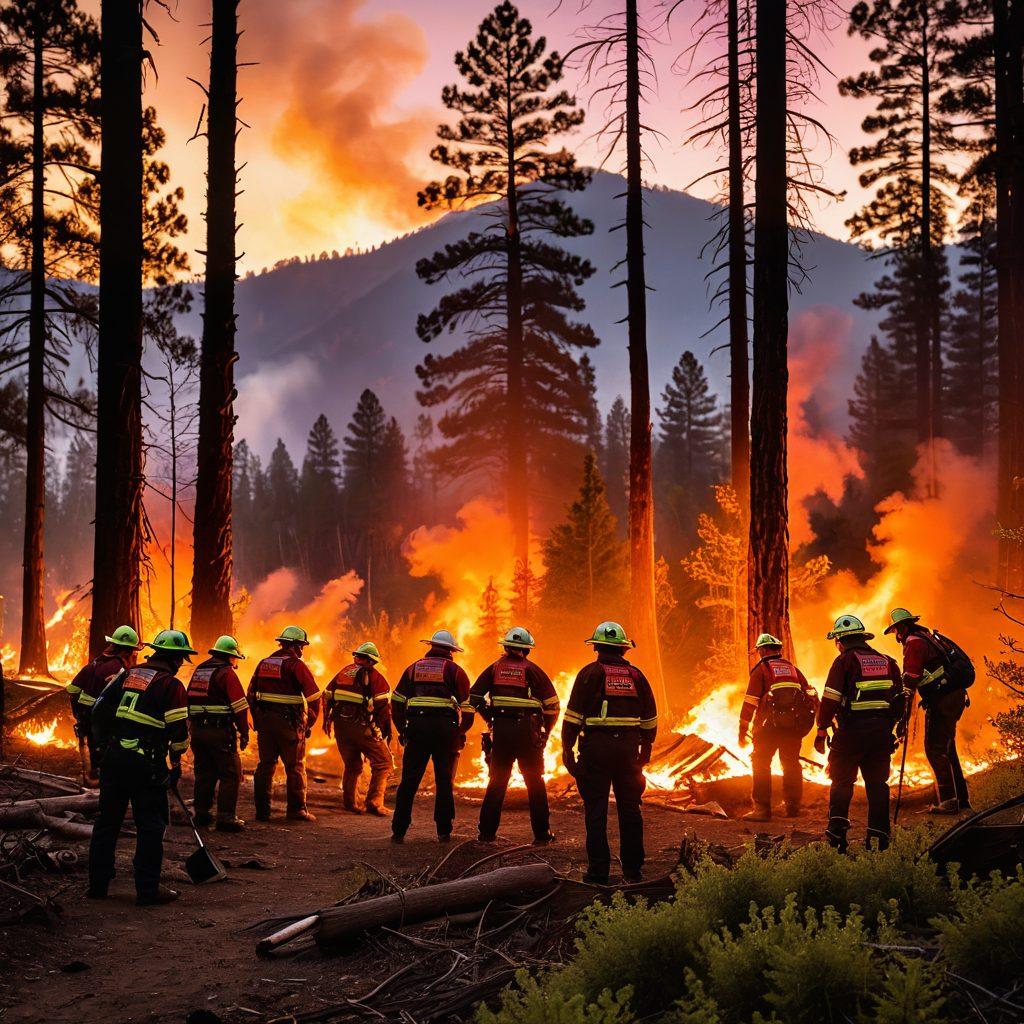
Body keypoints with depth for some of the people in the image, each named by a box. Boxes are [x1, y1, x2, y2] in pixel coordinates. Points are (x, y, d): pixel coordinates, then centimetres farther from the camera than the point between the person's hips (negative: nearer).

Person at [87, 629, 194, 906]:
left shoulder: (128, 673, 12)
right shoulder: (171, 685, -7)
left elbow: (100, 709, 16)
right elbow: (179, 728, -10)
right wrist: (176, 761, 4)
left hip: (113, 757, 6)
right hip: (145, 763, -6)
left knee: (107, 821, 15)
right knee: (150, 825, 2)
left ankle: (97, 884, 21)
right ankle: (148, 890, 3)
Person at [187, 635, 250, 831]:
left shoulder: (199, 670, 16)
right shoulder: (226, 673, -8)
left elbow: (190, 701, 20)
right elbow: (239, 706, -13)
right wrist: (244, 732, -6)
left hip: (197, 729, 8)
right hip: (219, 731, -8)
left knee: (204, 773, 16)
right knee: (230, 774, -2)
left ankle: (201, 814, 20)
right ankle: (226, 817, -6)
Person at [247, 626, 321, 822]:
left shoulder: (264, 663, 12)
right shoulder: (296, 665, -8)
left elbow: (251, 694, 16)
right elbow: (314, 695, -13)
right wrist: (310, 723, -2)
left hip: (264, 720, 6)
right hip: (289, 723, -6)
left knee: (266, 765, 11)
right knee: (295, 767, 4)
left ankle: (262, 810, 12)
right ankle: (297, 810, 5)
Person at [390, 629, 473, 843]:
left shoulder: (414, 668, 17)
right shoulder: (455, 670, 9)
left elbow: (397, 702, 12)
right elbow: (468, 706, 2)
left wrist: (402, 730, 17)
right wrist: (461, 731, 13)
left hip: (416, 728, 2)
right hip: (444, 727, -2)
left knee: (409, 780, 6)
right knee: (444, 780, 8)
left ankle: (398, 831, 5)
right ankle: (444, 831, 8)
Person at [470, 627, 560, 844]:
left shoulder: (495, 668, 8)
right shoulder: (532, 670, 2)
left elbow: (474, 696, 5)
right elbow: (552, 704, -3)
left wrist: (490, 719, 13)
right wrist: (545, 732, 8)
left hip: (500, 729, 2)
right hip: (526, 729, -2)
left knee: (497, 782, 11)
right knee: (535, 784, 8)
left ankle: (487, 832, 9)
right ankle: (542, 834, 10)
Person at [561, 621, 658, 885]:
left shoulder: (591, 673, -3)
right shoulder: (636, 675, 9)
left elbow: (573, 714, -8)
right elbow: (650, 719, 13)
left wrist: (567, 748, -3)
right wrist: (646, 749, 22)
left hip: (596, 747, -3)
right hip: (629, 748, 4)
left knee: (596, 810, 1)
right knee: (630, 808, 12)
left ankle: (599, 872, 0)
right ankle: (633, 870, 17)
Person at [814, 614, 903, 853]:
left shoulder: (845, 660, -3)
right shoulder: (887, 662, 15)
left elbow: (831, 698, -10)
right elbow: (900, 698, 17)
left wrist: (822, 729, -5)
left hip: (852, 730, -4)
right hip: (881, 730, 4)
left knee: (842, 781, 6)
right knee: (877, 783, 9)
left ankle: (837, 829, -3)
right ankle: (878, 835, 6)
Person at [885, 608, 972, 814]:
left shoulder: (913, 642, -11)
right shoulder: (928, 637, 20)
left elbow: (909, 681, -18)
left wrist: (904, 714, -19)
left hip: (942, 701, -10)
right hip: (956, 696, 10)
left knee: (935, 749, -7)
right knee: (946, 749, 17)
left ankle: (948, 802, -8)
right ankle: (961, 799, 23)